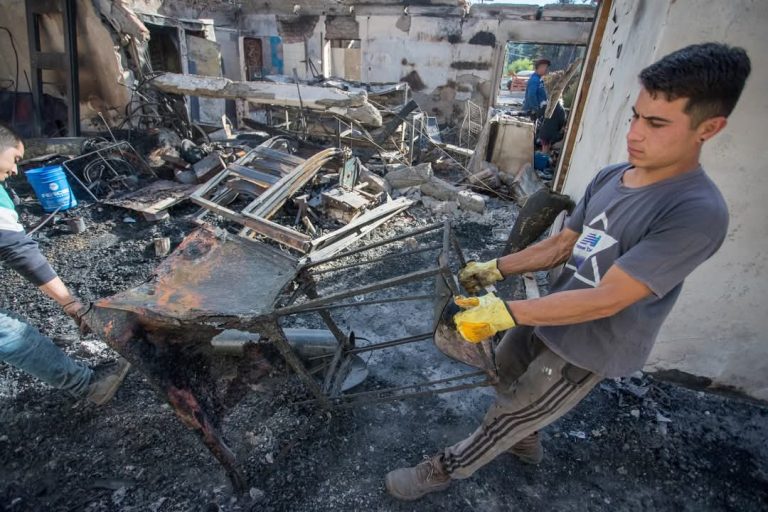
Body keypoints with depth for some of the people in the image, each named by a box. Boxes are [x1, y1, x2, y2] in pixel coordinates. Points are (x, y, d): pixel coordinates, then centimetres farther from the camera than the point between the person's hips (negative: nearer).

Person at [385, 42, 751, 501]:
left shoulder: (698, 213, -26)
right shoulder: (611, 176, -2)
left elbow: (606, 299, -30)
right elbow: (562, 245, 4)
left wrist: (505, 313, -32)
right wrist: (496, 269, -4)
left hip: (585, 349, -7)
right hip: (548, 317, 7)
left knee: (505, 419, 10)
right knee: (504, 376, 27)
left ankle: (444, 471, 36)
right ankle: (527, 442, 57)